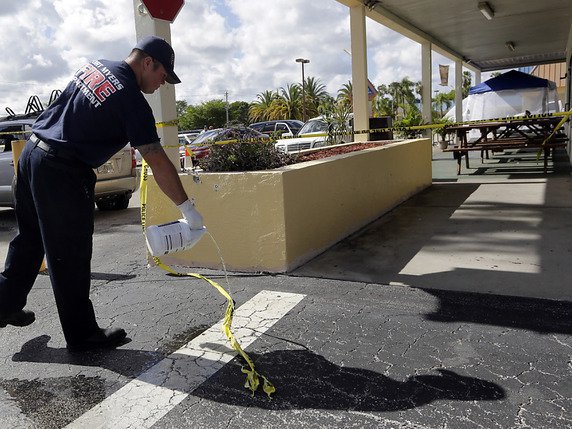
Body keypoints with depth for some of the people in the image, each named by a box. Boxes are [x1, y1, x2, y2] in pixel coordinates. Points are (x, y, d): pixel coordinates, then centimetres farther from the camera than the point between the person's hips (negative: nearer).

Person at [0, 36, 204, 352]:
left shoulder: (94, 66, 10)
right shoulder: (132, 100, -15)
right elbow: (158, 162, -20)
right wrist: (187, 209, -15)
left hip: (31, 151, 9)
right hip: (62, 172, -9)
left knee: (30, 238, 23)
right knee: (71, 257, 0)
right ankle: (82, 335, 13)